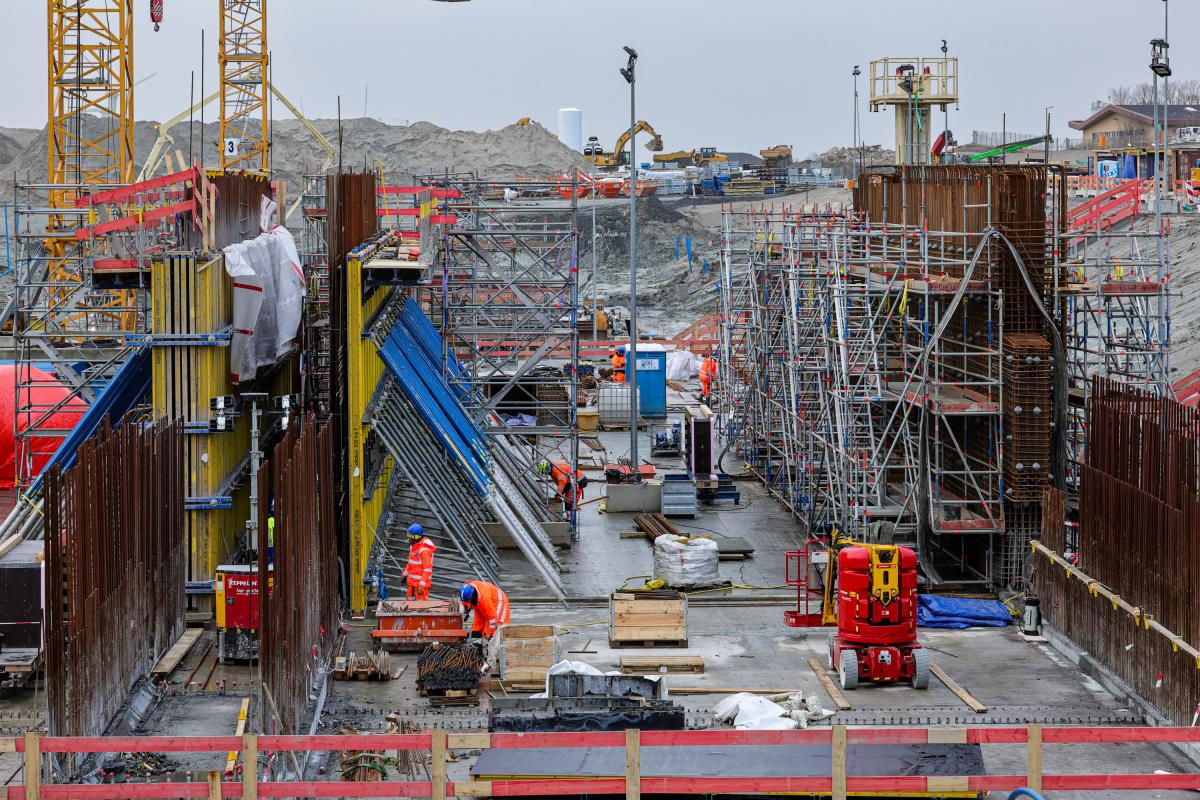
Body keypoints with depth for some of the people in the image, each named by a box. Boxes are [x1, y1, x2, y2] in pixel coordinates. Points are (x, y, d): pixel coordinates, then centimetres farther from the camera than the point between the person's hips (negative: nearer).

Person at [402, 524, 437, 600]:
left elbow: (428, 569, -25)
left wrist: (422, 585, -27)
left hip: (421, 581, -10)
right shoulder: (413, 546, 9)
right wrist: (405, 575, 23)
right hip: (412, 581, 10)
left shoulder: (425, 550, -22)